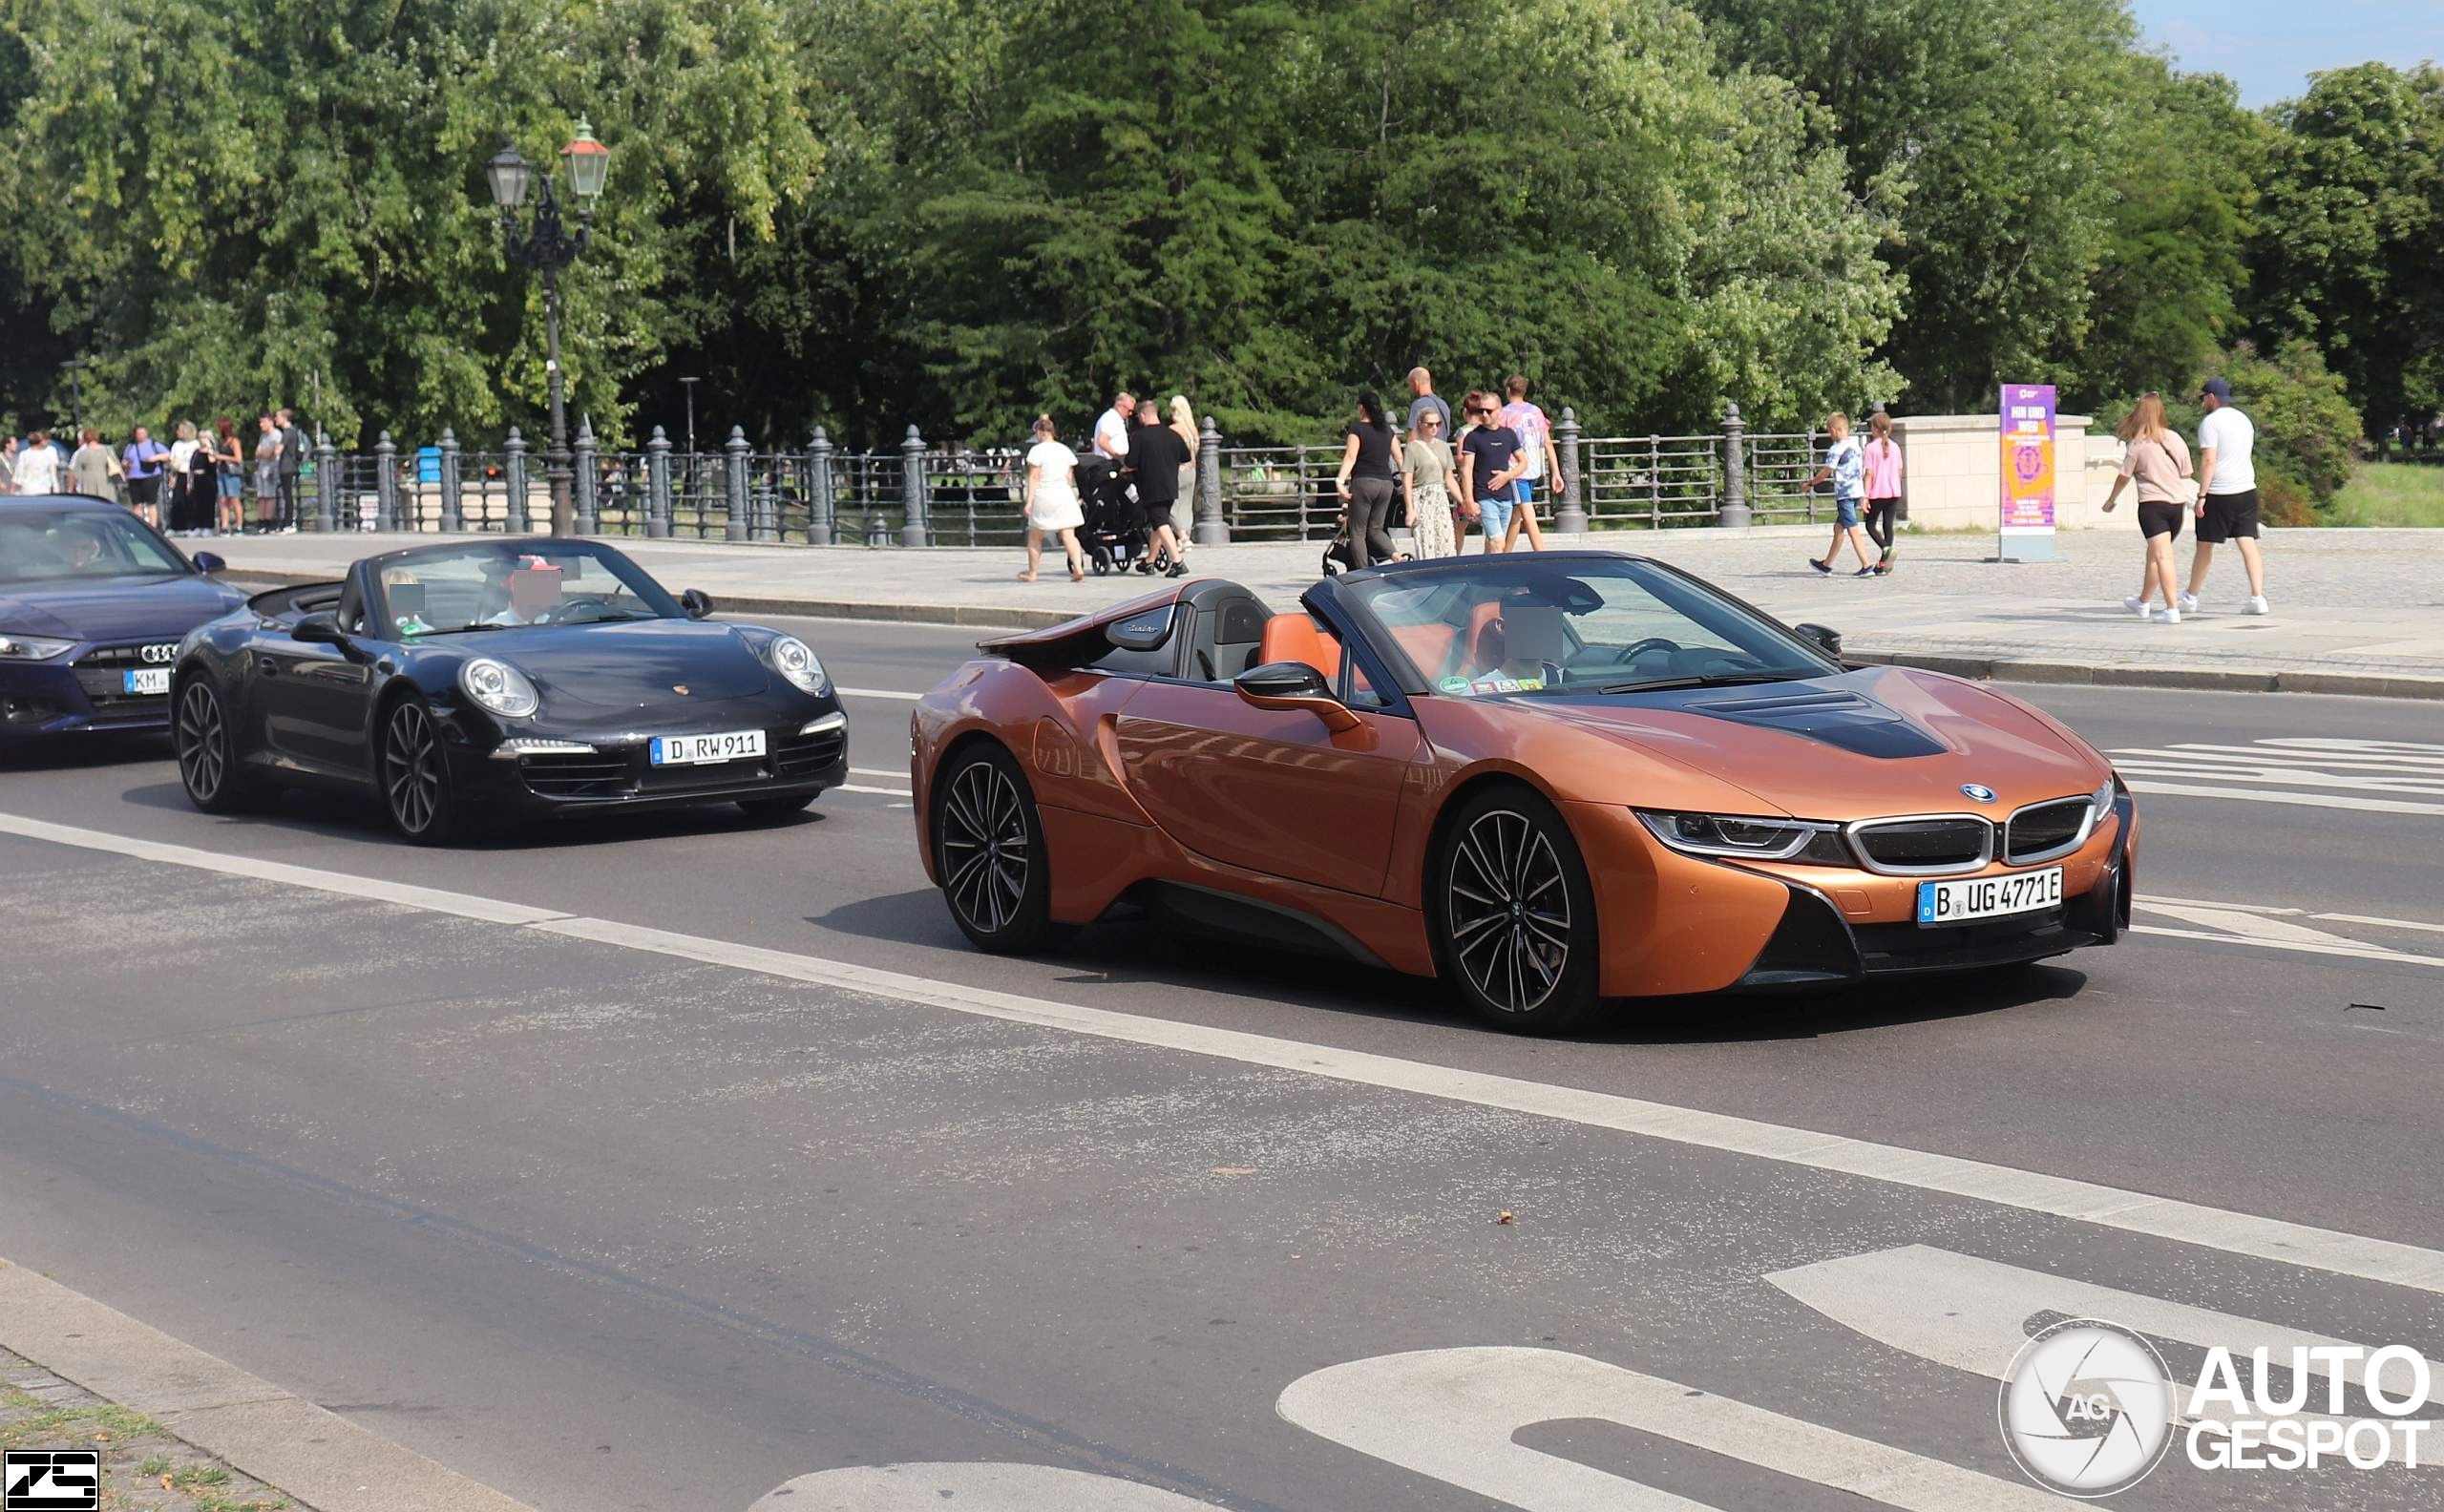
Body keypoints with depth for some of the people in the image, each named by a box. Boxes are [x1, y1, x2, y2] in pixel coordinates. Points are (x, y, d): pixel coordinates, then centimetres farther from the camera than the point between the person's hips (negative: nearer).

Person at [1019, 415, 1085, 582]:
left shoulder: (1037, 450, -9)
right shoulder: (1065, 450, 8)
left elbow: (1034, 478, -12)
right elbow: (1070, 478, 11)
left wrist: (1029, 501, -12)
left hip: (1043, 496, -4)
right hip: (1064, 495, 4)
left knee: (1034, 537, 10)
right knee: (1069, 536, -2)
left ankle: (1031, 573, 16)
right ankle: (1078, 568, -17)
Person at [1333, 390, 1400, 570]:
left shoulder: (1357, 428, -5)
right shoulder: (1386, 429, 12)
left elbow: (1351, 457, -17)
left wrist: (1340, 480, -25)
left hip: (1363, 482, -6)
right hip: (1386, 483, 6)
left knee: (1357, 532, 2)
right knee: (1375, 529, 16)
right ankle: (1397, 555, -10)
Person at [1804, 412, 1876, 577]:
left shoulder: (1836, 449, -12)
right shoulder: (1856, 446, 13)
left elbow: (1826, 472, -8)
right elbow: (1864, 472, 15)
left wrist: (1810, 483, 8)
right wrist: (1864, 496, 18)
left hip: (1845, 494, -9)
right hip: (1857, 492, 9)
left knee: (1853, 530, -9)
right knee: (1838, 528, 18)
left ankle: (1867, 566, -15)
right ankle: (1827, 565, 28)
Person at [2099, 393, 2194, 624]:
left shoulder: (2137, 444, -7)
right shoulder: (2174, 438, 5)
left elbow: (2124, 476, 1)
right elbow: (2185, 472, 12)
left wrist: (2111, 500, 16)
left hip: (2152, 503, -5)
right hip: (2177, 503, 5)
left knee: (2162, 557, -10)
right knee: (2154, 555, 19)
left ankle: (2172, 609, -20)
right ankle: (2142, 602, 35)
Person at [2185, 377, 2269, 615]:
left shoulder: (2211, 422, -10)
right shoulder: (2244, 419, 15)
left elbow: (2209, 460, -17)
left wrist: (2202, 494, -17)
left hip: (2219, 494, -6)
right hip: (2247, 489, 6)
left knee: (2205, 547, 6)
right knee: (2249, 544, 1)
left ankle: (2191, 597, 18)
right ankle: (2258, 598, -8)